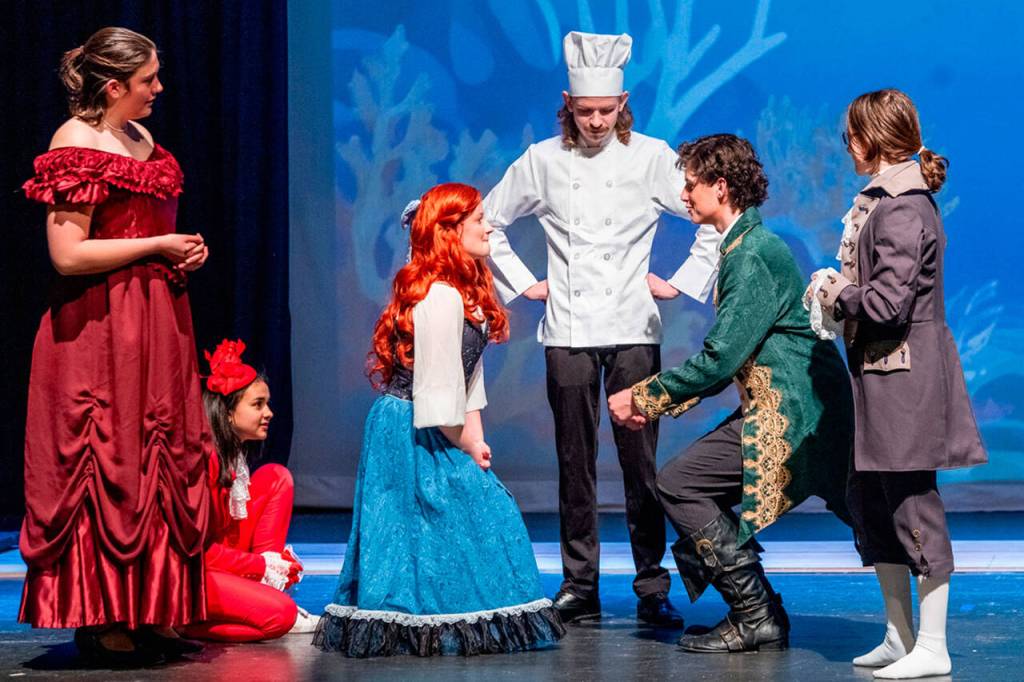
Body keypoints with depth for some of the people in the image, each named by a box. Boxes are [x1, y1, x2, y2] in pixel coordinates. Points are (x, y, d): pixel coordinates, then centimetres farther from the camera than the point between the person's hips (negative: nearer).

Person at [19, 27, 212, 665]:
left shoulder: (142, 138, 14)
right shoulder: (75, 143, -12)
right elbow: (69, 254, -19)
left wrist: (185, 252, 8)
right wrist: (159, 245, -13)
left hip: (158, 319, 9)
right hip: (101, 324, -9)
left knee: (164, 465, 7)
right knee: (107, 462, -5)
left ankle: (148, 613, 12)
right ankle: (101, 619, 1)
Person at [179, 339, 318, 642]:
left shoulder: (238, 453, 7)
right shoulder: (205, 458, -22)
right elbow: (201, 548, -20)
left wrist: (273, 561, -2)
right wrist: (261, 565, -10)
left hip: (222, 562, 9)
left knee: (277, 477, 4)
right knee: (280, 614, -26)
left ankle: (270, 587, 1)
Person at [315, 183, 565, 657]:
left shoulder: (468, 291, 12)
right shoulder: (441, 298, -21)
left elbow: (469, 371, 12)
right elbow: (437, 387, -21)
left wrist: (475, 432, 3)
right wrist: (463, 442, -9)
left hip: (429, 435, 10)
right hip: (413, 435, -10)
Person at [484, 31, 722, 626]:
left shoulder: (651, 157, 2)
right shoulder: (544, 161, 6)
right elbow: (488, 221, 16)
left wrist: (682, 283, 2)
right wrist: (522, 284, 9)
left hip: (633, 329, -1)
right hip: (568, 331, 1)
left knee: (641, 462, -3)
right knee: (576, 464, 3)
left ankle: (653, 588, 4)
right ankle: (580, 588, 10)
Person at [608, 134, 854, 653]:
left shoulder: (754, 254, -16)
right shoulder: (745, 246, 16)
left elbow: (720, 358, -20)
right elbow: (728, 361, 19)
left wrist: (642, 397, -10)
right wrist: (657, 401, 10)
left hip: (791, 416, -10)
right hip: (777, 409, 10)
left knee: (678, 482, -12)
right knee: (691, 490, 11)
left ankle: (757, 618, -6)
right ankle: (758, 616, 14)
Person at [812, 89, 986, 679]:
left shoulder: (903, 210, -18)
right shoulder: (885, 200, 13)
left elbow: (887, 303, -23)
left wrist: (839, 296, -6)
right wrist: (840, 284, 5)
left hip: (904, 374, -10)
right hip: (880, 371, 10)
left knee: (913, 507, -4)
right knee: (870, 502, 15)